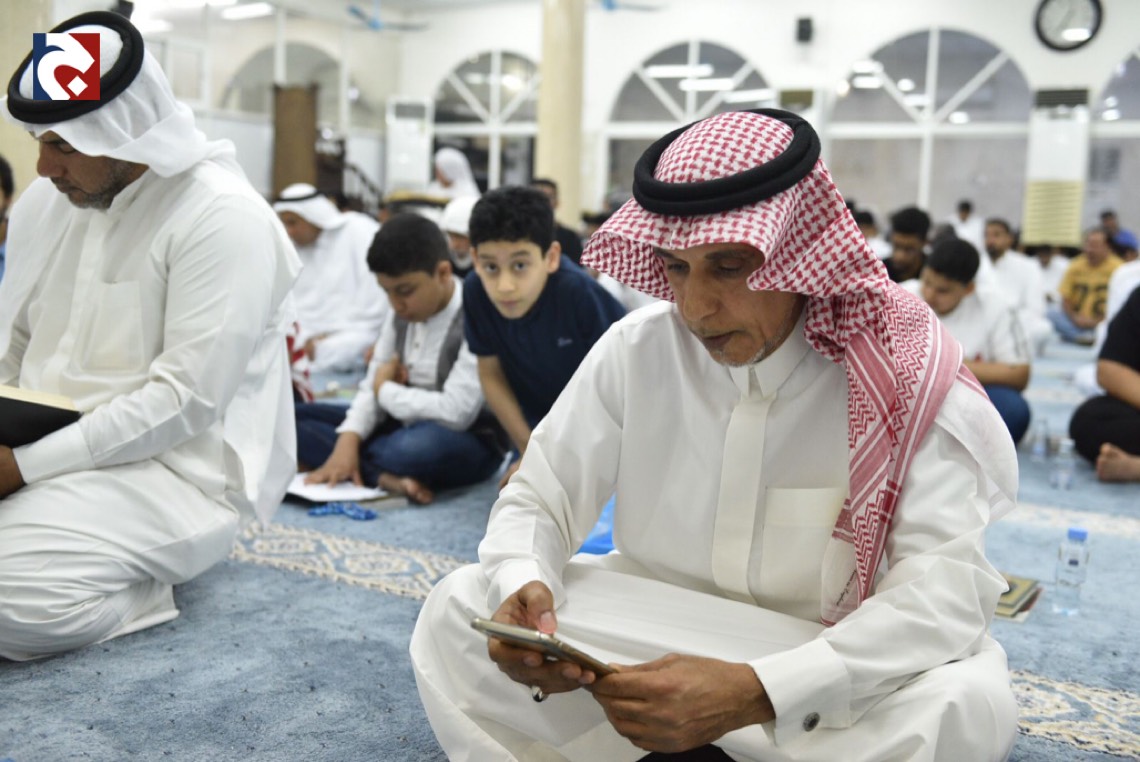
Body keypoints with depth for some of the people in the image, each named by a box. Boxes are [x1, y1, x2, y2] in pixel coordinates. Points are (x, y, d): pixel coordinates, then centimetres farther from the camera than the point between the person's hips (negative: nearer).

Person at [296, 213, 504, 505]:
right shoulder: (403, 314, 3)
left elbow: (456, 412, -28)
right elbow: (372, 385, 3)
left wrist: (386, 390, -13)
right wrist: (347, 442, -17)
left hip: (469, 441, -8)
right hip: (405, 427, 8)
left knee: (421, 446, -42)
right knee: (292, 417, -3)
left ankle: (336, 461, -12)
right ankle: (388, 478, -23)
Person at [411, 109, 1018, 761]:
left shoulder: (907, 378, -18)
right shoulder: (637, 350, -9)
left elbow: (947, 590, -27)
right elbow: (537, 501, -5)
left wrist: (754, 693, -41)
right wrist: (521, 586, -30)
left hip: (835, 663, -1)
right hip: (655, 640, 2)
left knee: (968, 703, -34)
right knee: (456, 610, -14)